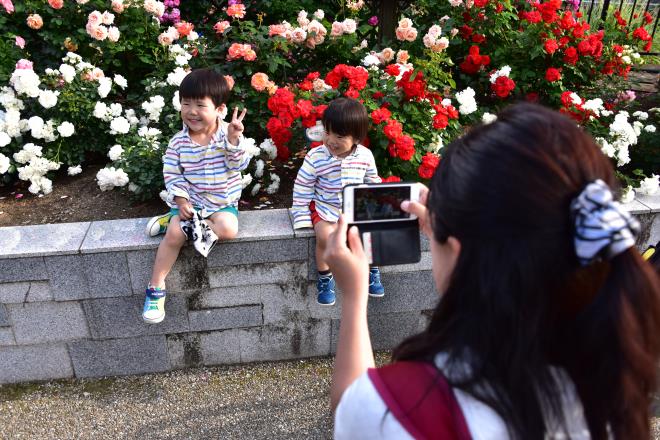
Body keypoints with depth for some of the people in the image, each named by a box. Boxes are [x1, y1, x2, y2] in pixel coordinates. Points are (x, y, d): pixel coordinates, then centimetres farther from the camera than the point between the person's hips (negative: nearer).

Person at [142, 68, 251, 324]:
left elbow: (239, 165, -16)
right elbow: (172, 175, 0)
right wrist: (181, 200, -13)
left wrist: (234, 141, -32)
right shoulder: (179, 142, -3)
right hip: (189, 200, 1)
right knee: (174, 234, -21)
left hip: (222, 201, -1)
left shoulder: (228, 134, -8)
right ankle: (155, 288, -8)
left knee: (228, 229, -30)